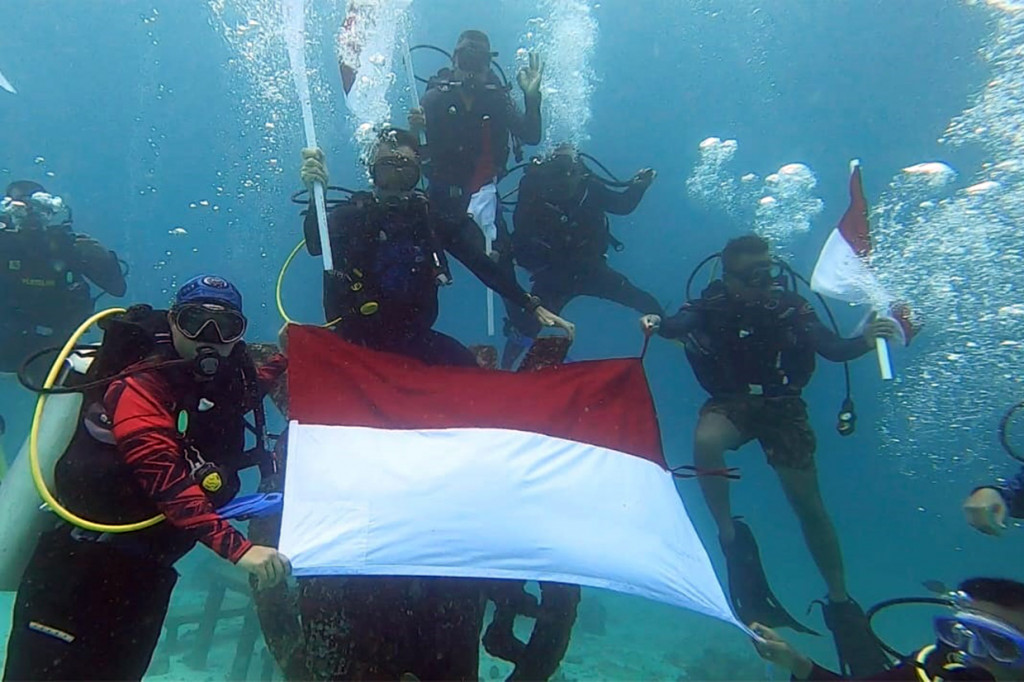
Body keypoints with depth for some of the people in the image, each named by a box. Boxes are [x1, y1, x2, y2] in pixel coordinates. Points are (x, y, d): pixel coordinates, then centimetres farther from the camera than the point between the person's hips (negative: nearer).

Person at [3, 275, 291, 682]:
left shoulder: (225, 377, 1)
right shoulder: (140, 386, -21)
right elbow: (170, 484, -35)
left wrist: (285, 359, 18)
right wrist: (237, 547, -43)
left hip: (145, 573, 8)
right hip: (81, 568, -8)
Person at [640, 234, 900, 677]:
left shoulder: (789, 305, -13)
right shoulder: (712, 305, -13)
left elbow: (832, 349, -16)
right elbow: (680, 324, -31)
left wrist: (865, 341, -37)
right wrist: (658, 325, -54)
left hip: (782, 407, 0)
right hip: (731, 403, 0)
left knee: (807, 504, -1)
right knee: (705, 440, -34)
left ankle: (840, 603, 18)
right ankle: (730, 537, -13)